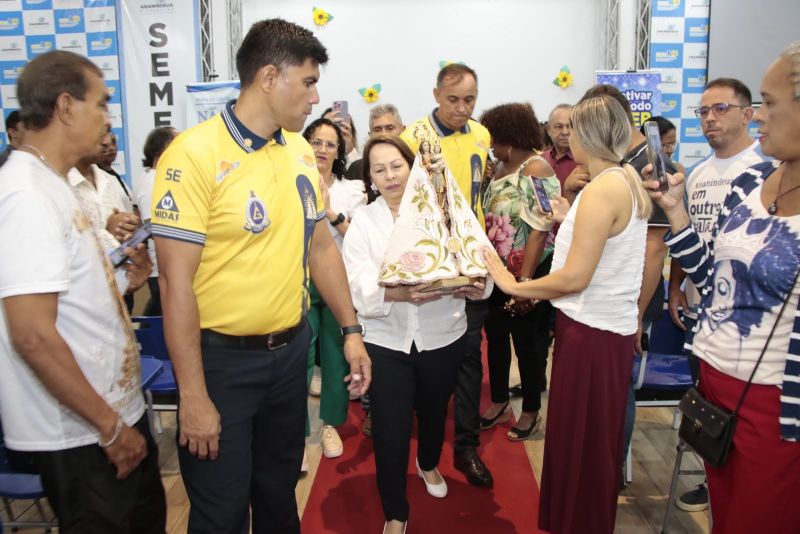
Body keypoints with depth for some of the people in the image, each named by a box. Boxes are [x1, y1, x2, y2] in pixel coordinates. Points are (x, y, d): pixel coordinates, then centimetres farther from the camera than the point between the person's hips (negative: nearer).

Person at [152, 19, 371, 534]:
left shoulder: (301, 152, 4)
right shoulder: (194, 155, -17)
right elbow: (176, 282, -18)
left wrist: (351, 329, 9)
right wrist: (192, 395, -17)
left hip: (291, 349, 6)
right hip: (223, 359, -6)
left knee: (280, 492, 23)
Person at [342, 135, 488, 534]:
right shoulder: (362, 220, -2)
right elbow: (359, 286, -14)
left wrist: (470, 283, -31)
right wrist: (398, 293, -34)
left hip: (442, 336, 2)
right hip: (386, 341, -1)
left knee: (434, 413, 23)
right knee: (389, 432, 1)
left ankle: (429, 465, 57)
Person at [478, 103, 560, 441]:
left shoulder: (537, 170, -15)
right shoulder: (499, 167, 8)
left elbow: (539, 230, -19)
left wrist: (524, 281, -22)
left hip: (528, 272, -7)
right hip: (497, 271, 8)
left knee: (527, 342, 6)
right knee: (495, 337, 16)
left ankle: (531, 412, 25)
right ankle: (499, 404, 33)